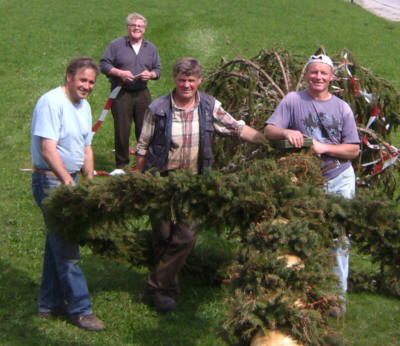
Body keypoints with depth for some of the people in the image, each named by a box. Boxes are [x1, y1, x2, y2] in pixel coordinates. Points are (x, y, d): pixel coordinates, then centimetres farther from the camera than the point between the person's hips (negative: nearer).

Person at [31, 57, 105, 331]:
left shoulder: (84, 106, 13)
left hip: (69, 180, 9)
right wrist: (67, 181, -27)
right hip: (51, 181, -9)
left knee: (58, 243, 15)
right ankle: (80, 310, 2)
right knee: (66, 248, -5)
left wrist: (91, 182, 11)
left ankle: (51, 305, 25)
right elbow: (48, 148, -22)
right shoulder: (52, 102, -16)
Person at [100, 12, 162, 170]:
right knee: (121, 130, -2)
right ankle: (121, 163, 9)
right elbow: (104, 65, 0)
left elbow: (158, 69, 16)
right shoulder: (116, 45, 3)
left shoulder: (151, 48, 14)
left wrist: (150, 74, -7)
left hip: (142, 93, 3)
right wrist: (120, 73, -14)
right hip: (121, 93, -3)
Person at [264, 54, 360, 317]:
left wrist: (324, 147, -14)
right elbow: (269, 131, -7)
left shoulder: (342, 108, 4)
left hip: (340, 180, 1)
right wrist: (287, 132, -29)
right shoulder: (293, 100, 0)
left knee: (339, 238, 1)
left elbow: (354, 149, 1)